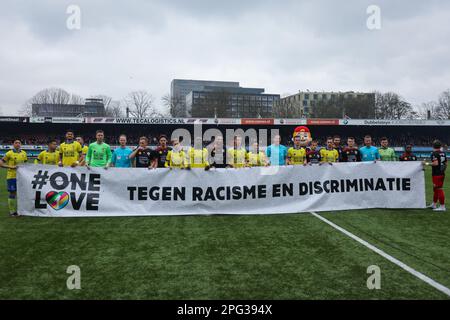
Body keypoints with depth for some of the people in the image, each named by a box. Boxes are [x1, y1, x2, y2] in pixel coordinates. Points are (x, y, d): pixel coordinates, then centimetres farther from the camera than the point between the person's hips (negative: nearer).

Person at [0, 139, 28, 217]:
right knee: (12, 193, 0)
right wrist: (11, 167, -16)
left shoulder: (24, 153, 8)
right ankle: (12, 211, 8)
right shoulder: (9, 153, -6)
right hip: (12, 176, -5)